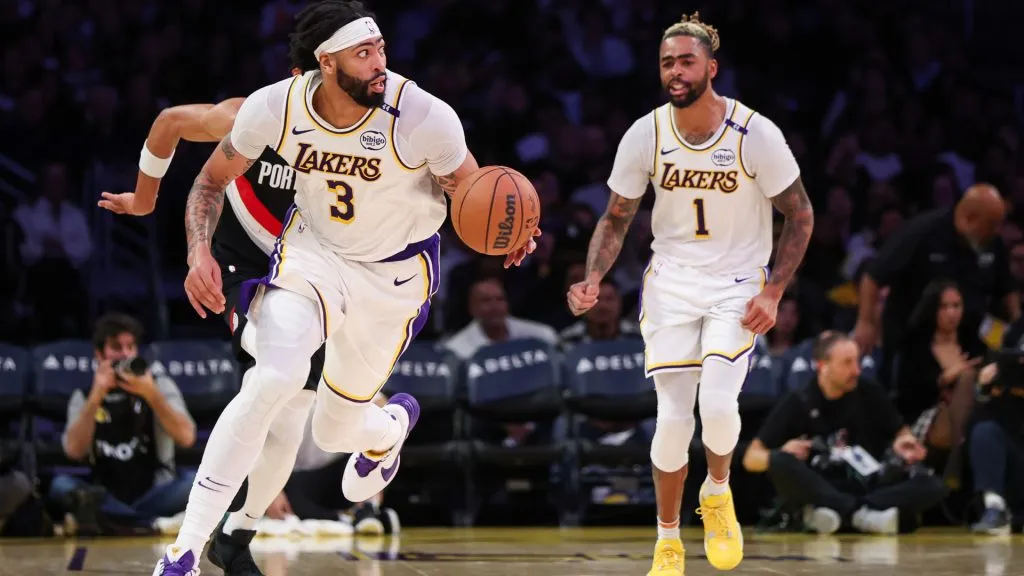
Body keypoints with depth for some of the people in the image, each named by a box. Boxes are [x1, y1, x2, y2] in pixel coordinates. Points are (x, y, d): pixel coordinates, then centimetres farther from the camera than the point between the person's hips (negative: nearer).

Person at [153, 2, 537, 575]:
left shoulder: (424, 116, -27)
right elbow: (213, 180, -3)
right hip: (313, 251, 0)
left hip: (394, 275, 0)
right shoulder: (276, 107, -21)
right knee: (274, 379, -28)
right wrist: (200, 254, -20)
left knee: (335, 432, 11)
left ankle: (391, 425, 54)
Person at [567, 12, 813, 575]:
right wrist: (593, 279, -13)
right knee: (673, 420, -5)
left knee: (718, 404, -21)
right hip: (671, 281, 2)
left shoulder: (755, 134, -16)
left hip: (737, 285, -2)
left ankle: (718, 492, 12)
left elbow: (800, 216, -5)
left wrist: (773, 293, -13)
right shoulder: (645, 136, -9)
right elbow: (617, 218, 4)